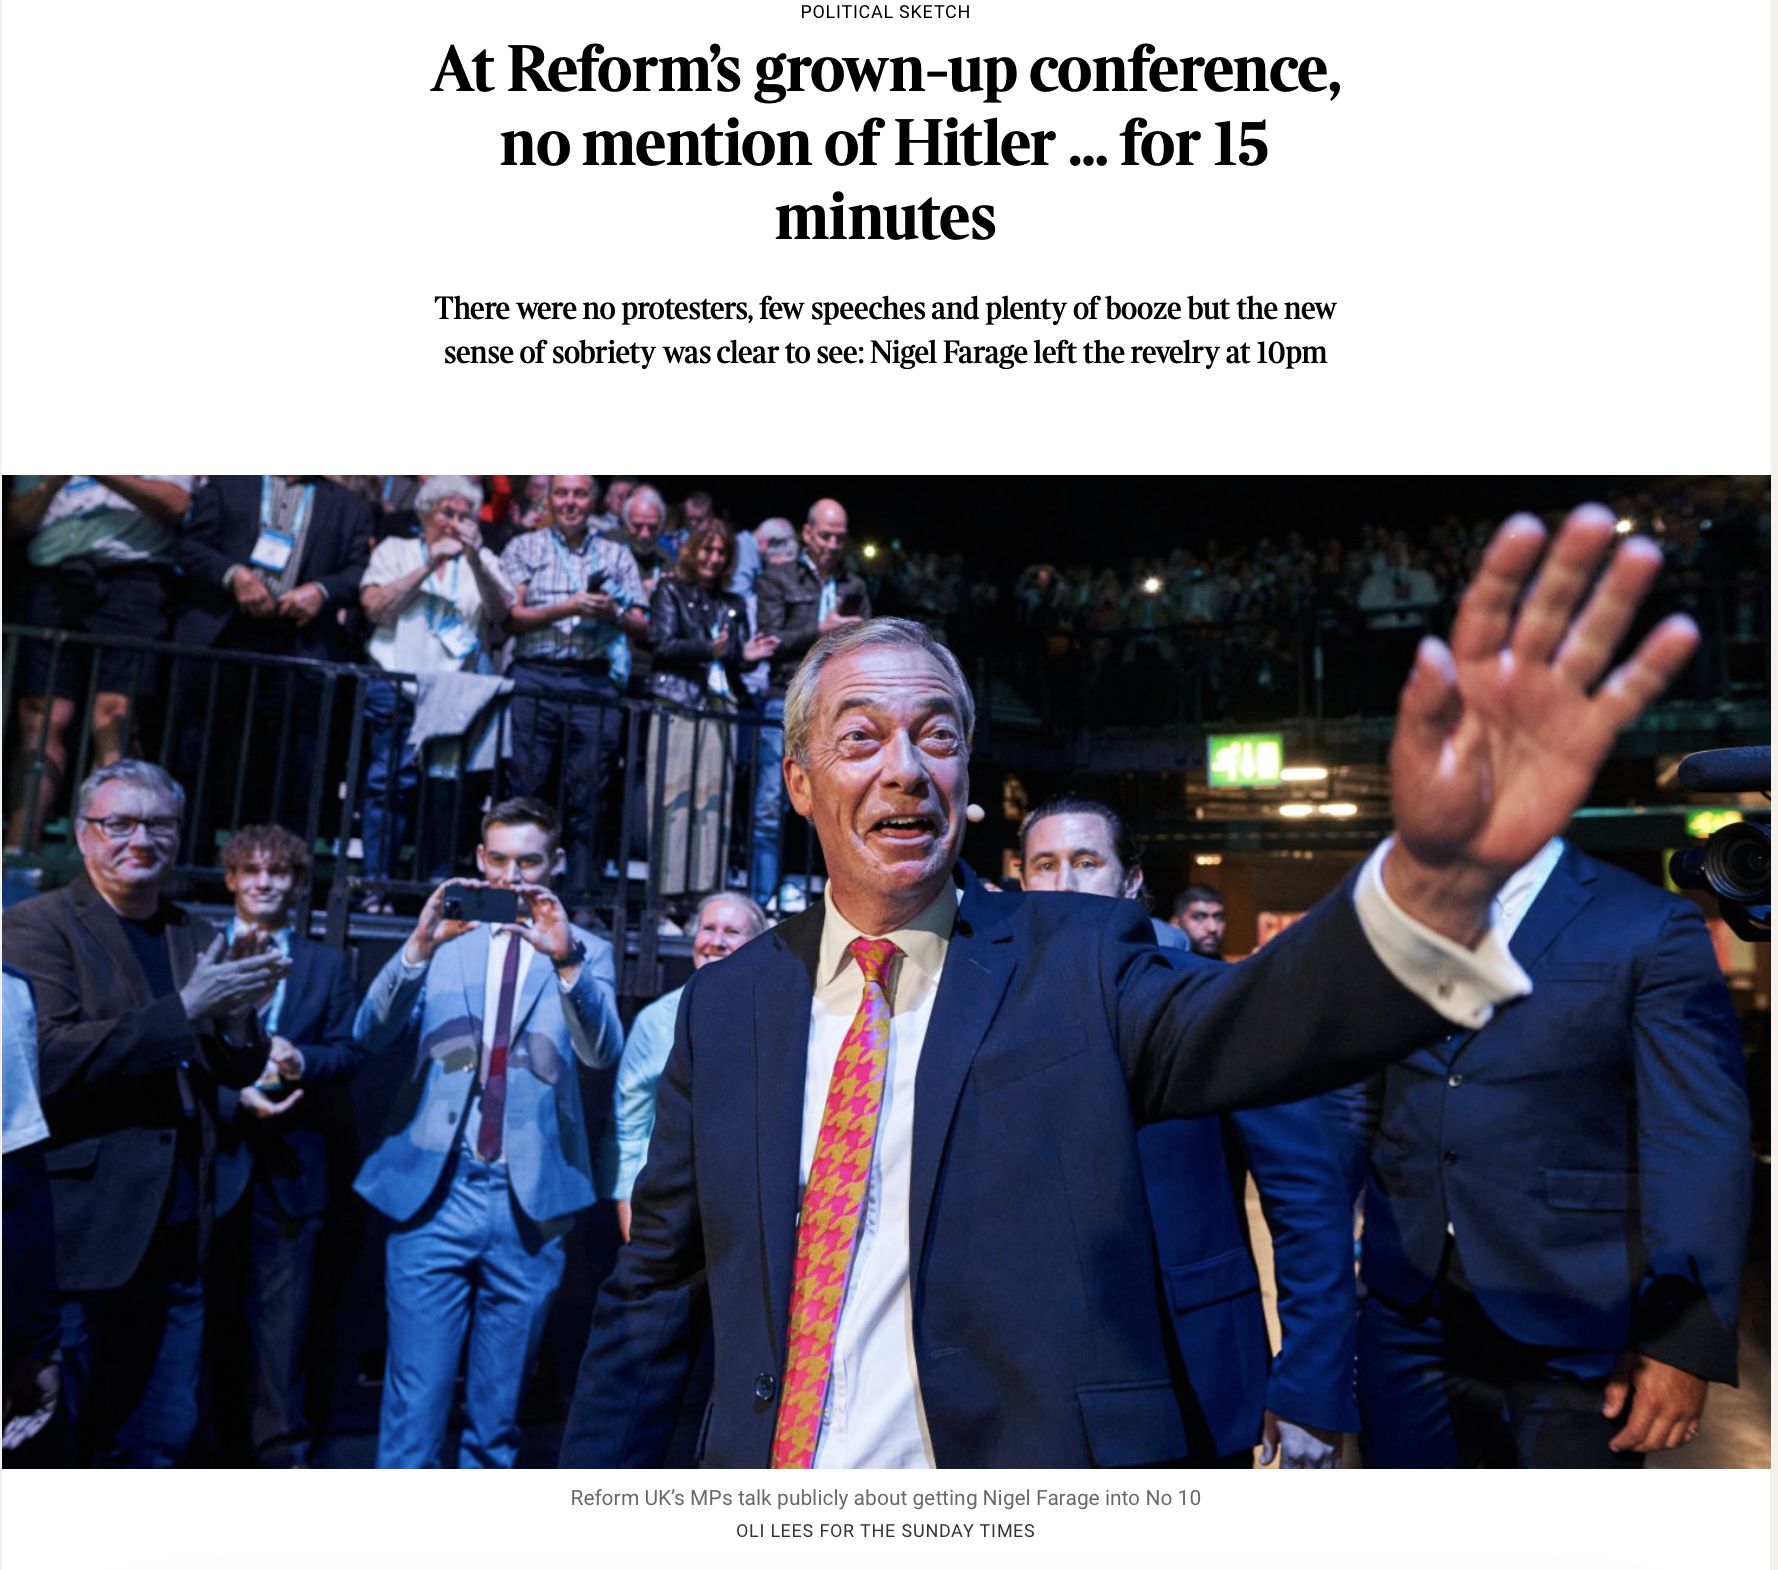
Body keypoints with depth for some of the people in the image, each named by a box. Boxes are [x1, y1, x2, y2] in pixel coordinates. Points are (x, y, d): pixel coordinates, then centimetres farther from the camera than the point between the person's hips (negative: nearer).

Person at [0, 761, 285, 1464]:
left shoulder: (195, 933, 12)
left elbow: (239, 1070, 10)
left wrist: (236, 1016, -11)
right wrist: (182, 1009, -22)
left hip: (179, 1239, 6)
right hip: (82, 1232, -5)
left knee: (164, 1438, 15)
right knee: (70, 1443, 9)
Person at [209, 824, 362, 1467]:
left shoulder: (327, 964, 11)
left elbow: (350, 1052, 4)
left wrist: (300, 1059, -15)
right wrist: (234, 1096, -17)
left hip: (289, 1165, 1)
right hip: (213, 1155, -1)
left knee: (282, 1315, 6)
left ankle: (280, 1455, 16)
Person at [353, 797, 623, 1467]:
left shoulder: (586, 952, 5)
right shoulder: (445, 938, 8)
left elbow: (602, 1051, -11)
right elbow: (372, 1034, -3)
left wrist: (566, 960, -28)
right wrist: (419, 946, -20)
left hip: (530, 1204, 0)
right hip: (434, 1193, 0)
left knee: (499, 1406, 12)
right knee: (415, 1398, 1)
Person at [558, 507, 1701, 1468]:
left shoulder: (1074, 961, -8)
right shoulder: (725, 1006, -1)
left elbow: (1243, 1020, -28)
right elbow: (652, 1298, 3)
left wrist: (1440, 865, -44)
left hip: (1031, 1451, -1)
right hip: (769, 1461, 2)